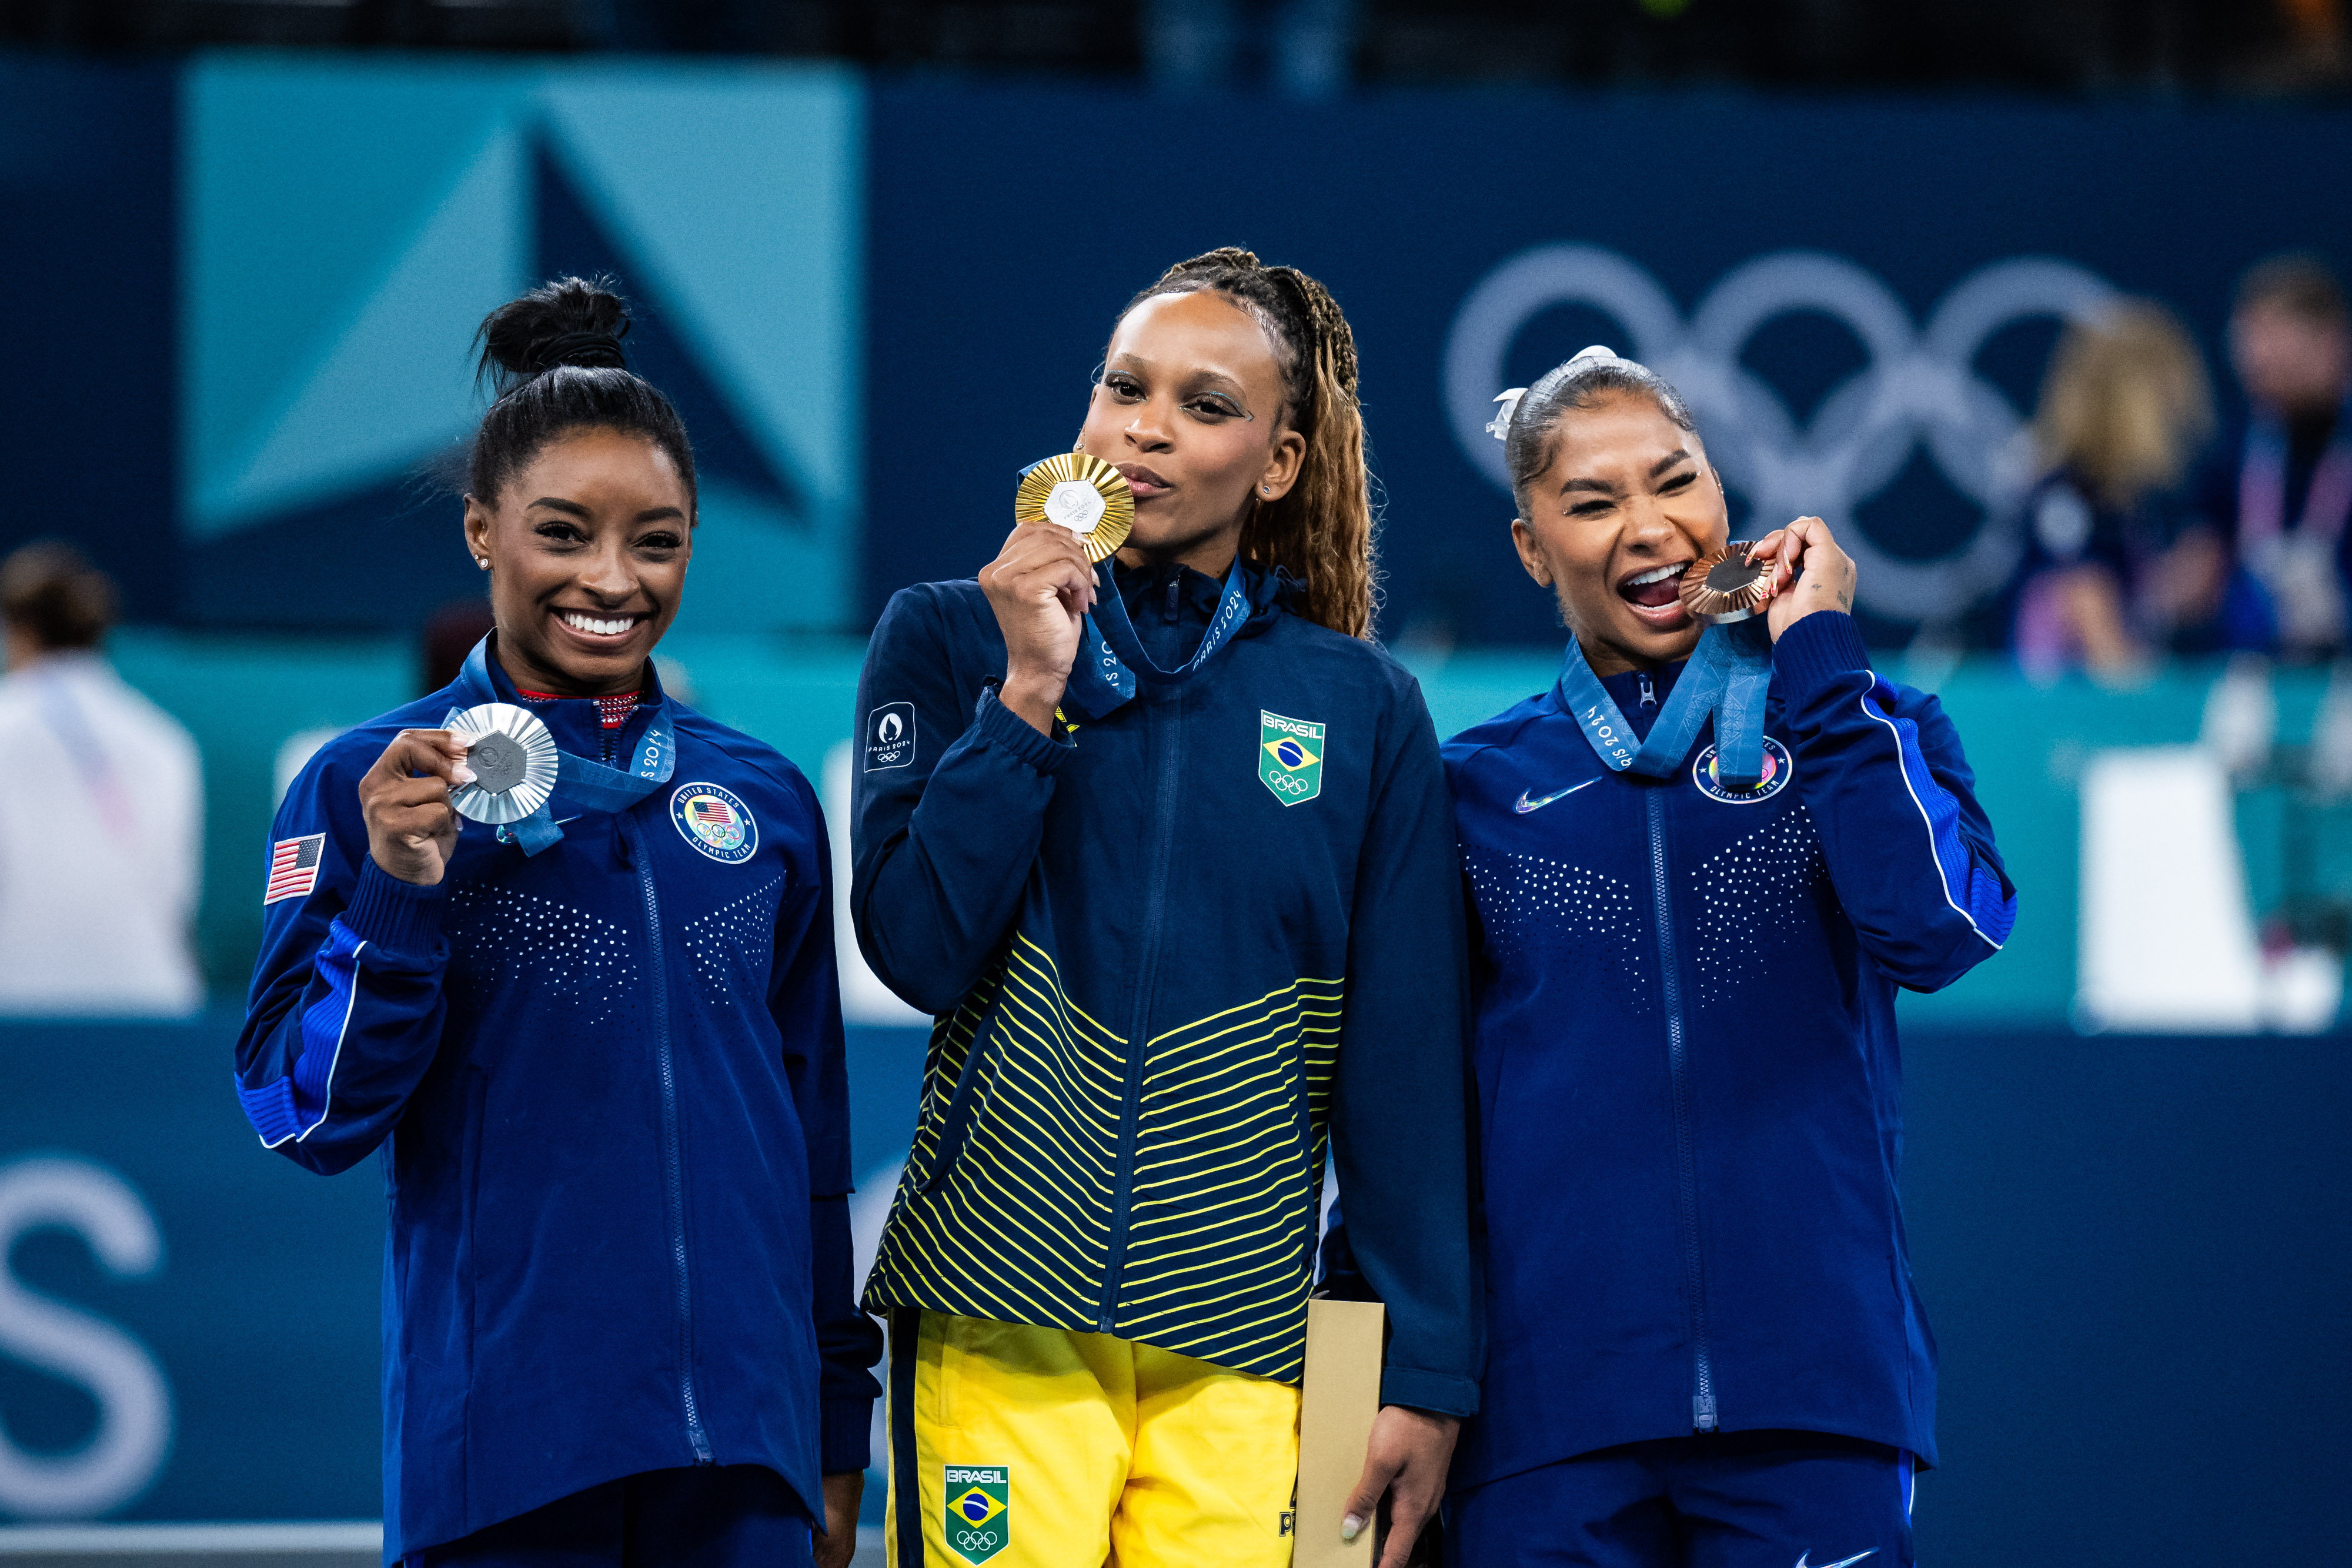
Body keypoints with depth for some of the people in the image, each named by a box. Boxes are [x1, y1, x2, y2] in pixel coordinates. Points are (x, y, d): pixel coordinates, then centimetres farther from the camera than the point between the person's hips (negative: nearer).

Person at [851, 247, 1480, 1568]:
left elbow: (1407, 1062, 7)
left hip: (1233, 1337, 1)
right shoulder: (951, 641, 6)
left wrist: (1431, 1374, 4)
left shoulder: (1361, 706, 7)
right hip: (1000, 1310, -1)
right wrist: (1029, 694, -11)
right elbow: (922, 950, -5)